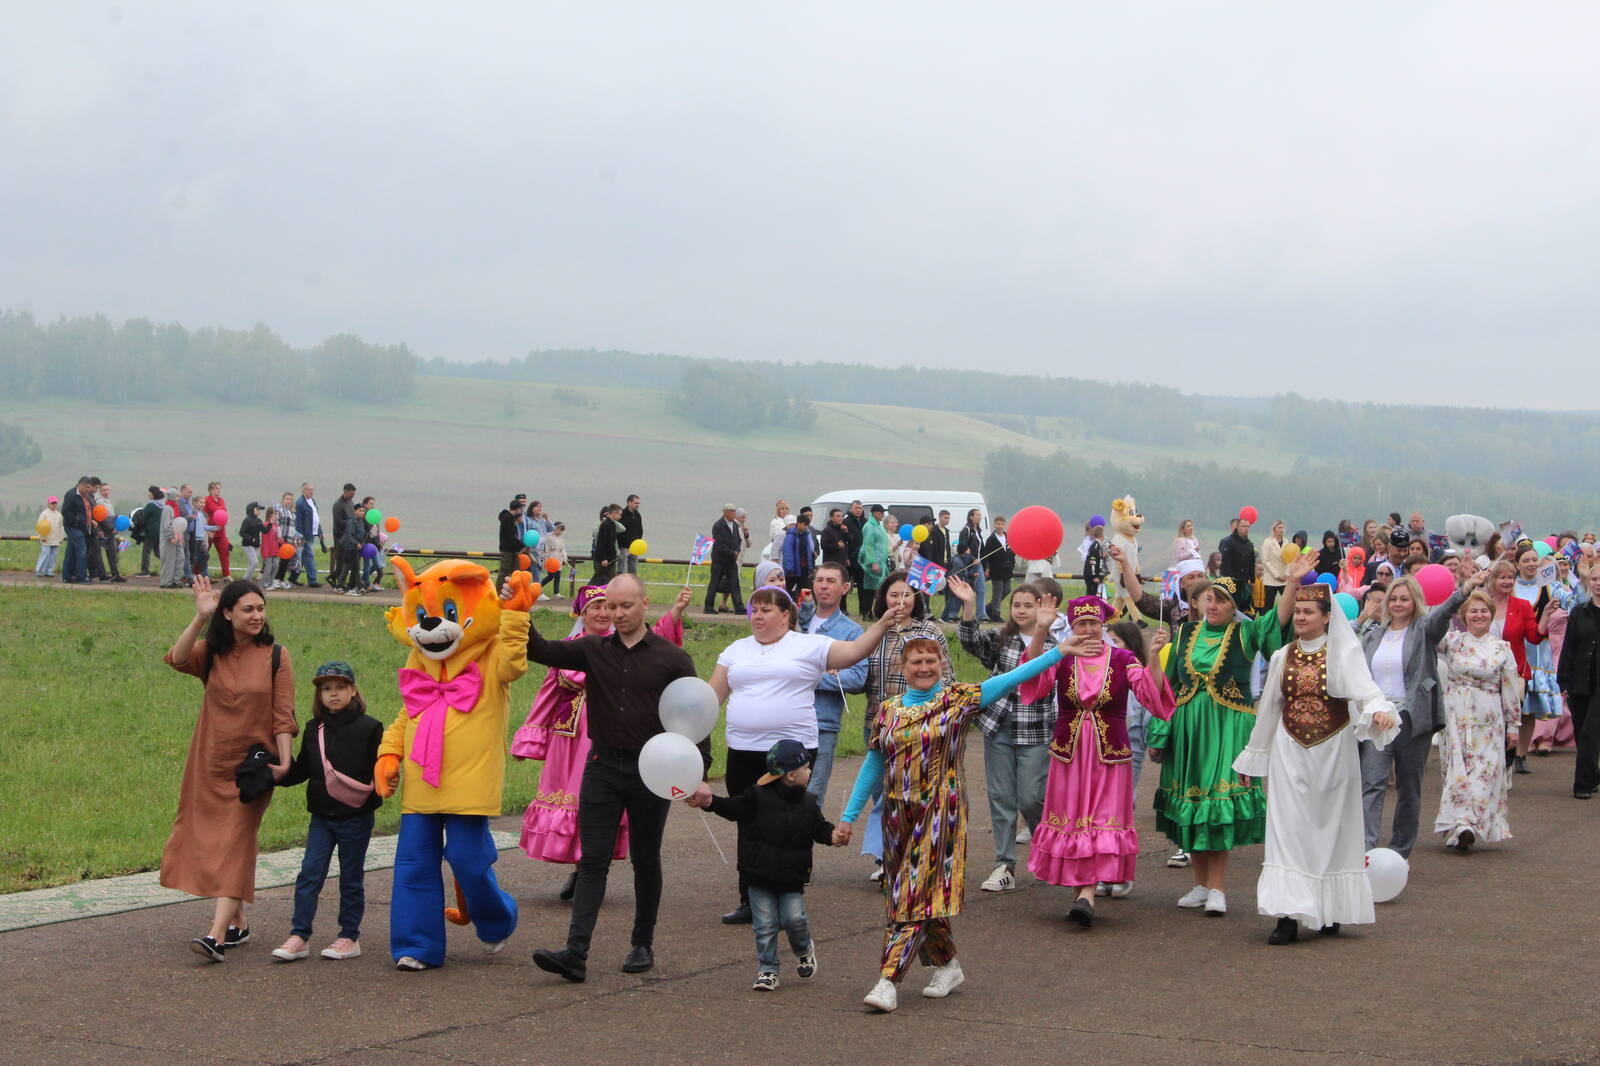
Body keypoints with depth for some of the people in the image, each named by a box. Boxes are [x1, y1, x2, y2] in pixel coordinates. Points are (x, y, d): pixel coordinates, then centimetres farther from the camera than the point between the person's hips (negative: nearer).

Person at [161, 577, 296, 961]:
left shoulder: (275, 655, -3)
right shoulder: (211, 652, 3)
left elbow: (283, 715, -3)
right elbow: (177, 659, -19)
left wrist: (283, 759, -13)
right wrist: (200, 618, -29)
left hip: (252, 763, -4)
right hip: (210, 761, 4)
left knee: (235, 843, -10)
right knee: (212, 840, 10)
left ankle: (217, 934, -17)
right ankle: (238, 923, 25)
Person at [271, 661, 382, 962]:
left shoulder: (369, 728, -6)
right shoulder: (314, 730, 8)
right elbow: (303, 769, 13)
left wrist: (371, 797, -24)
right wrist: (279, 775, -5)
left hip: (355, 817, -4)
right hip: (322, 816, 4)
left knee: (351, 878, 6)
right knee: (309, 874, -2)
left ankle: (349, 937, 16)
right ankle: (299, 936, 1)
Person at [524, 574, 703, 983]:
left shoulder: (672, 659, -1)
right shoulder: (594, 651, 5)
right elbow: (543, 651, -5)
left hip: (650, 771, -2)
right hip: (603, 766, 2)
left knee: (646, 861, 10)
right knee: (592, 861, -4)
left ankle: (643, 945, 24)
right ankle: (576, 952, -11)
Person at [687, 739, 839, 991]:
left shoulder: (808, 803, 5)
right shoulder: (758, 797, -8)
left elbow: (819, 827, 10)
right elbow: (733, 807, -9)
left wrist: (832, 835, -12)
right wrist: (710, 802, -26)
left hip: (792, 877, 2)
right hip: (760, 876, -2)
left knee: (794, 918, -9)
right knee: (765, 926, 0)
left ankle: (804, 951, 22)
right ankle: (767, 971, 12)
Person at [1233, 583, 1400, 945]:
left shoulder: (1345, 653, -1)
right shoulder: (1282, 657, 10)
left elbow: (1366, 689, -18)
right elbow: (1268, 709, 17)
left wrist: (1379, 710, -40)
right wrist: (1252, 757, 20)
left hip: (1333, 751, -2)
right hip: (1290, 752, 2)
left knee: (1332, 827, 4)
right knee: (1288, 827, -7)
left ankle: (1330, 910, 16)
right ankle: (1288, 915, -11)